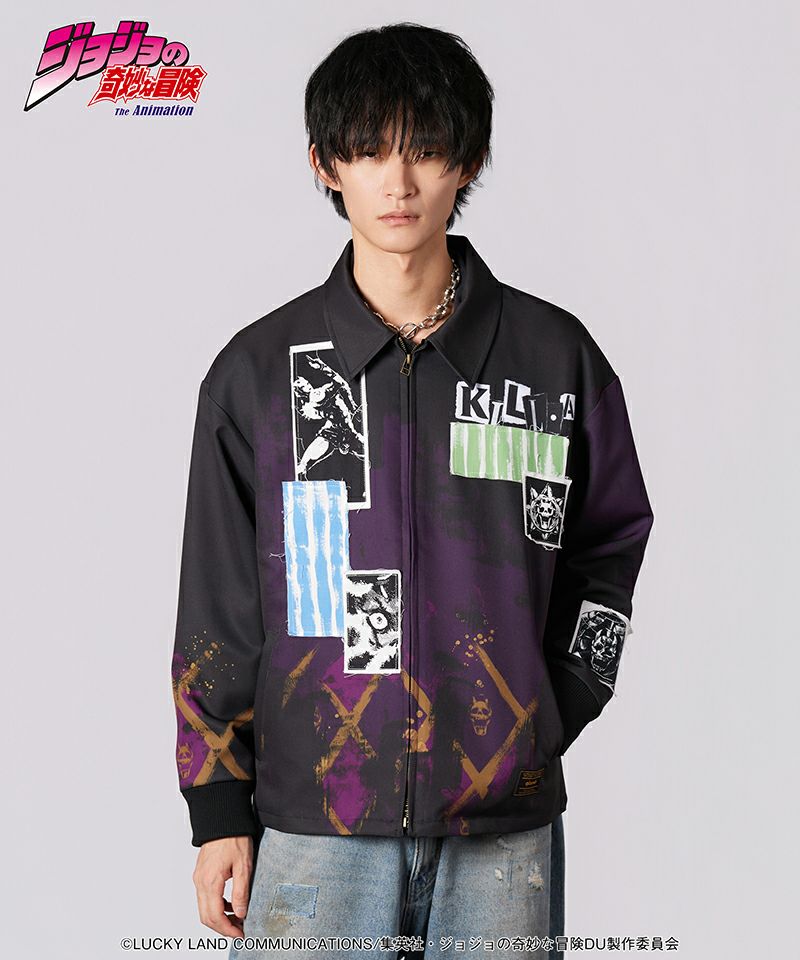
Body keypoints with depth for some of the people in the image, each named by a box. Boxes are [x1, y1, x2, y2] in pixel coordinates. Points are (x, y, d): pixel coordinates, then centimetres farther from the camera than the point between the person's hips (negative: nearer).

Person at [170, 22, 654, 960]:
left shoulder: (556, 355, 2)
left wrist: (553, 713, 4)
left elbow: (611, 541, 14)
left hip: (506, 825, 1)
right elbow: (216, 608, 4)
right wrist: (219, 811, 3)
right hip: (313, 824, 0)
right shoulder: (259, 368, 1)